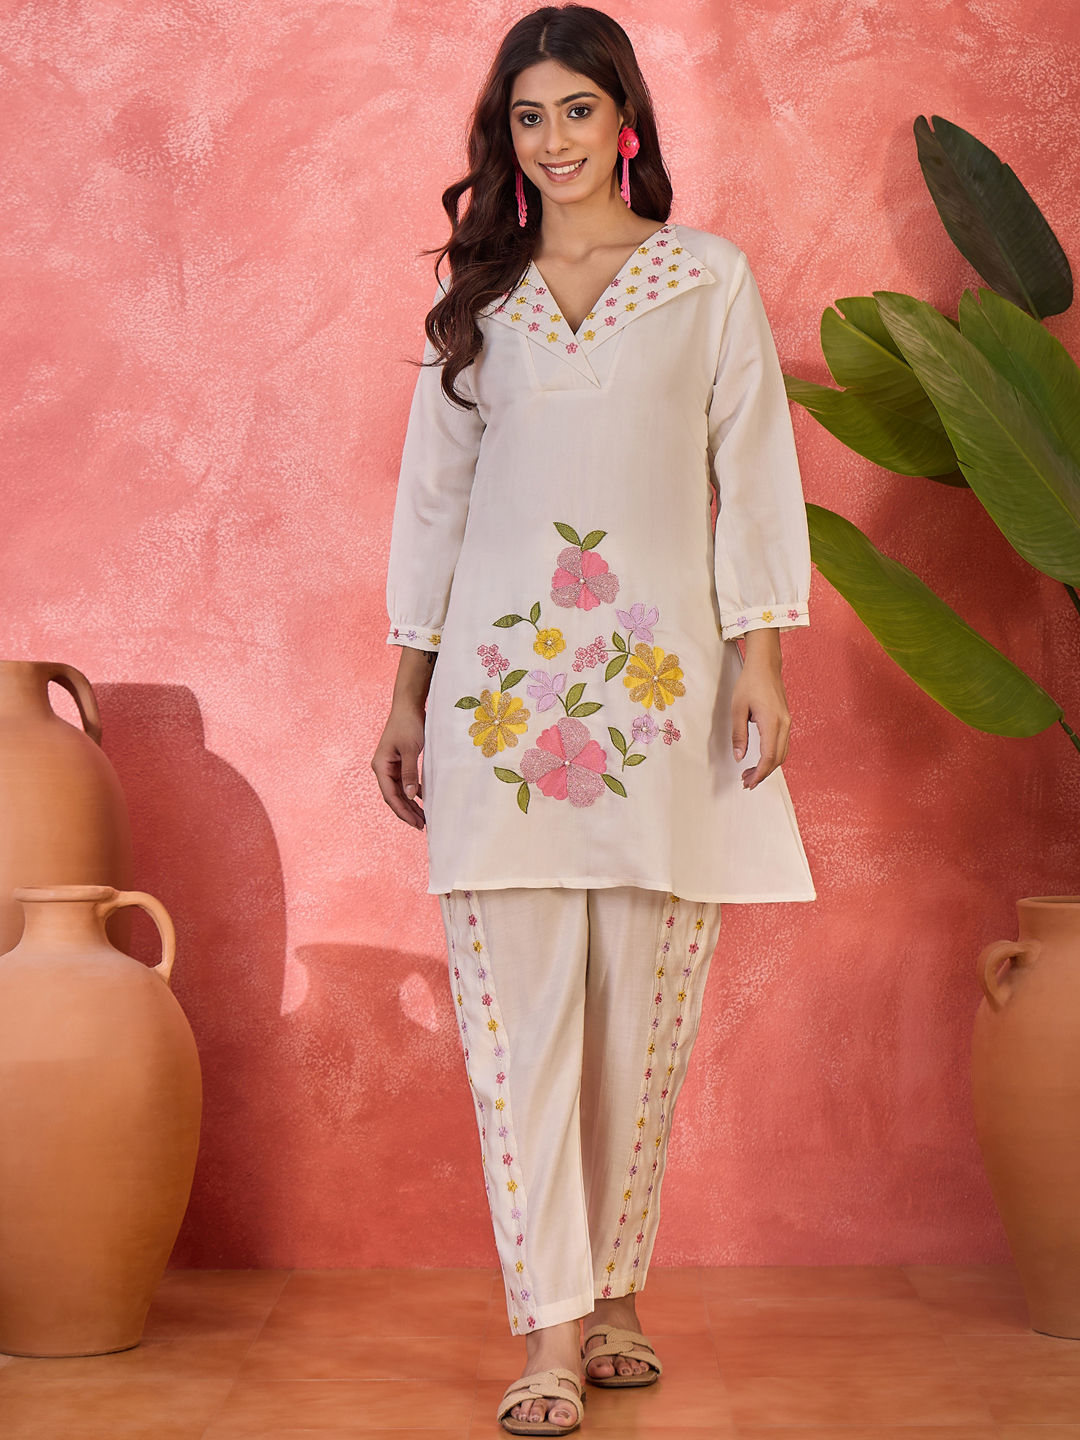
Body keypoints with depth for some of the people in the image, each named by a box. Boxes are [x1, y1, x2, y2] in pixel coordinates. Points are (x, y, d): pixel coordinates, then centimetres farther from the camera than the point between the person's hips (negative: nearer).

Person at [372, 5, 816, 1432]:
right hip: (503, 676, 1)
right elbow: (431, 496, 15)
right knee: (518, 1003, -6)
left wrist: (760, 657, -4)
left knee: (644, 1005, 2)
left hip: (661, 677, -1)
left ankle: (613, 1291, 18)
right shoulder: (475, 299, 14)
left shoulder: (710, 277, 9)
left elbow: (755, 472, 6)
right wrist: (407, 692, 11)